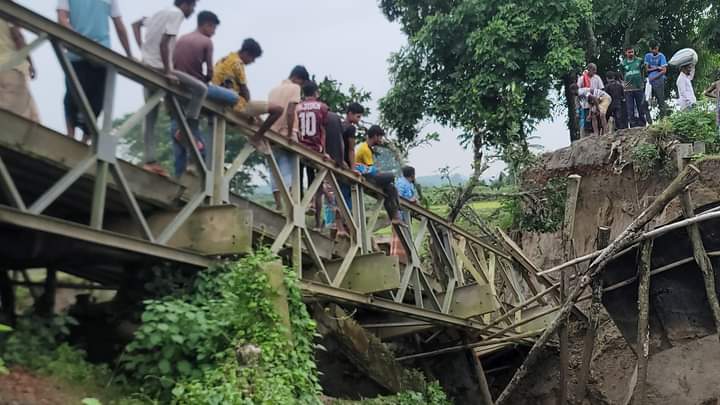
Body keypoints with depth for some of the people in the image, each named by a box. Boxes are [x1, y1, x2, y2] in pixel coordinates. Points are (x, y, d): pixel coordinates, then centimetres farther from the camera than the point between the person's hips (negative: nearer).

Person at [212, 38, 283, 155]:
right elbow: (243, 89, -12)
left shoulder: (223, 60, 15)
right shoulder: (237, 63, -13)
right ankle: (257, 137, -1)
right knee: (278, 109, -10)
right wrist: (248, 102, 5)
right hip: (236, 104, -10)